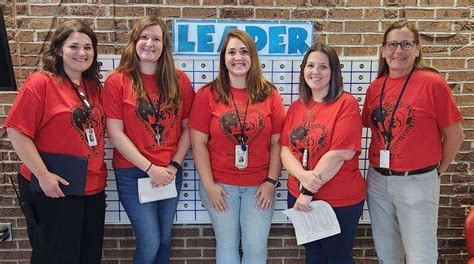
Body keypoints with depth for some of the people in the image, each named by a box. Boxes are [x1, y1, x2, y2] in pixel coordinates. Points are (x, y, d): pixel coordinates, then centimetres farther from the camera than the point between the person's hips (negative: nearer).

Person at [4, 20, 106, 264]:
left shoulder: (93, 86, 10)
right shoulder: (40, 82, -10)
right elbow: (17, 131, -14)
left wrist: (98, 169, 9)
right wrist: (43, 175, -17)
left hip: (93, 187, 7)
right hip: (54, 188, -6)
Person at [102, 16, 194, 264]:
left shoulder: (179, 81, 3)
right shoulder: (117, 81, -6)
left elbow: (188, 127, 4)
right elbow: (116, 134, -10)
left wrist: (174, 165, -7)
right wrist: (149, 168, -14)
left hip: (170, 173, 4)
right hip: (132, 173, -3)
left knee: (164, 238, 15)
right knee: (150, 243, -1)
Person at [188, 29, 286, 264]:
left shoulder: (270, 94, 1)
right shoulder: (207, 94, -4)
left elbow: (277, 142, 2)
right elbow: (199, 144, -5)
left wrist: (271, 181, -4)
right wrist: (208, 185, -9)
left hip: (259, 186, 1)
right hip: (220, 185, -1)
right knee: (227, 244, 12)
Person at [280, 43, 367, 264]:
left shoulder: (346, 104, -12)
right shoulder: (296, 107, 6)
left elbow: (339, 154, -20)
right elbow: (285, 149, 0)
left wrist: (309, 192, -16)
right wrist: (303, 175, -20)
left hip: (340, 202, -5)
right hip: (299, 198, 5)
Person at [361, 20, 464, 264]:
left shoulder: (432, 82, -11)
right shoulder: (375, 87, 3)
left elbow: (454, 135, -6)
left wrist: (438, 171, 4)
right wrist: (379, 168, 6)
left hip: (417, 183, -4)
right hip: (378, 181, 5)